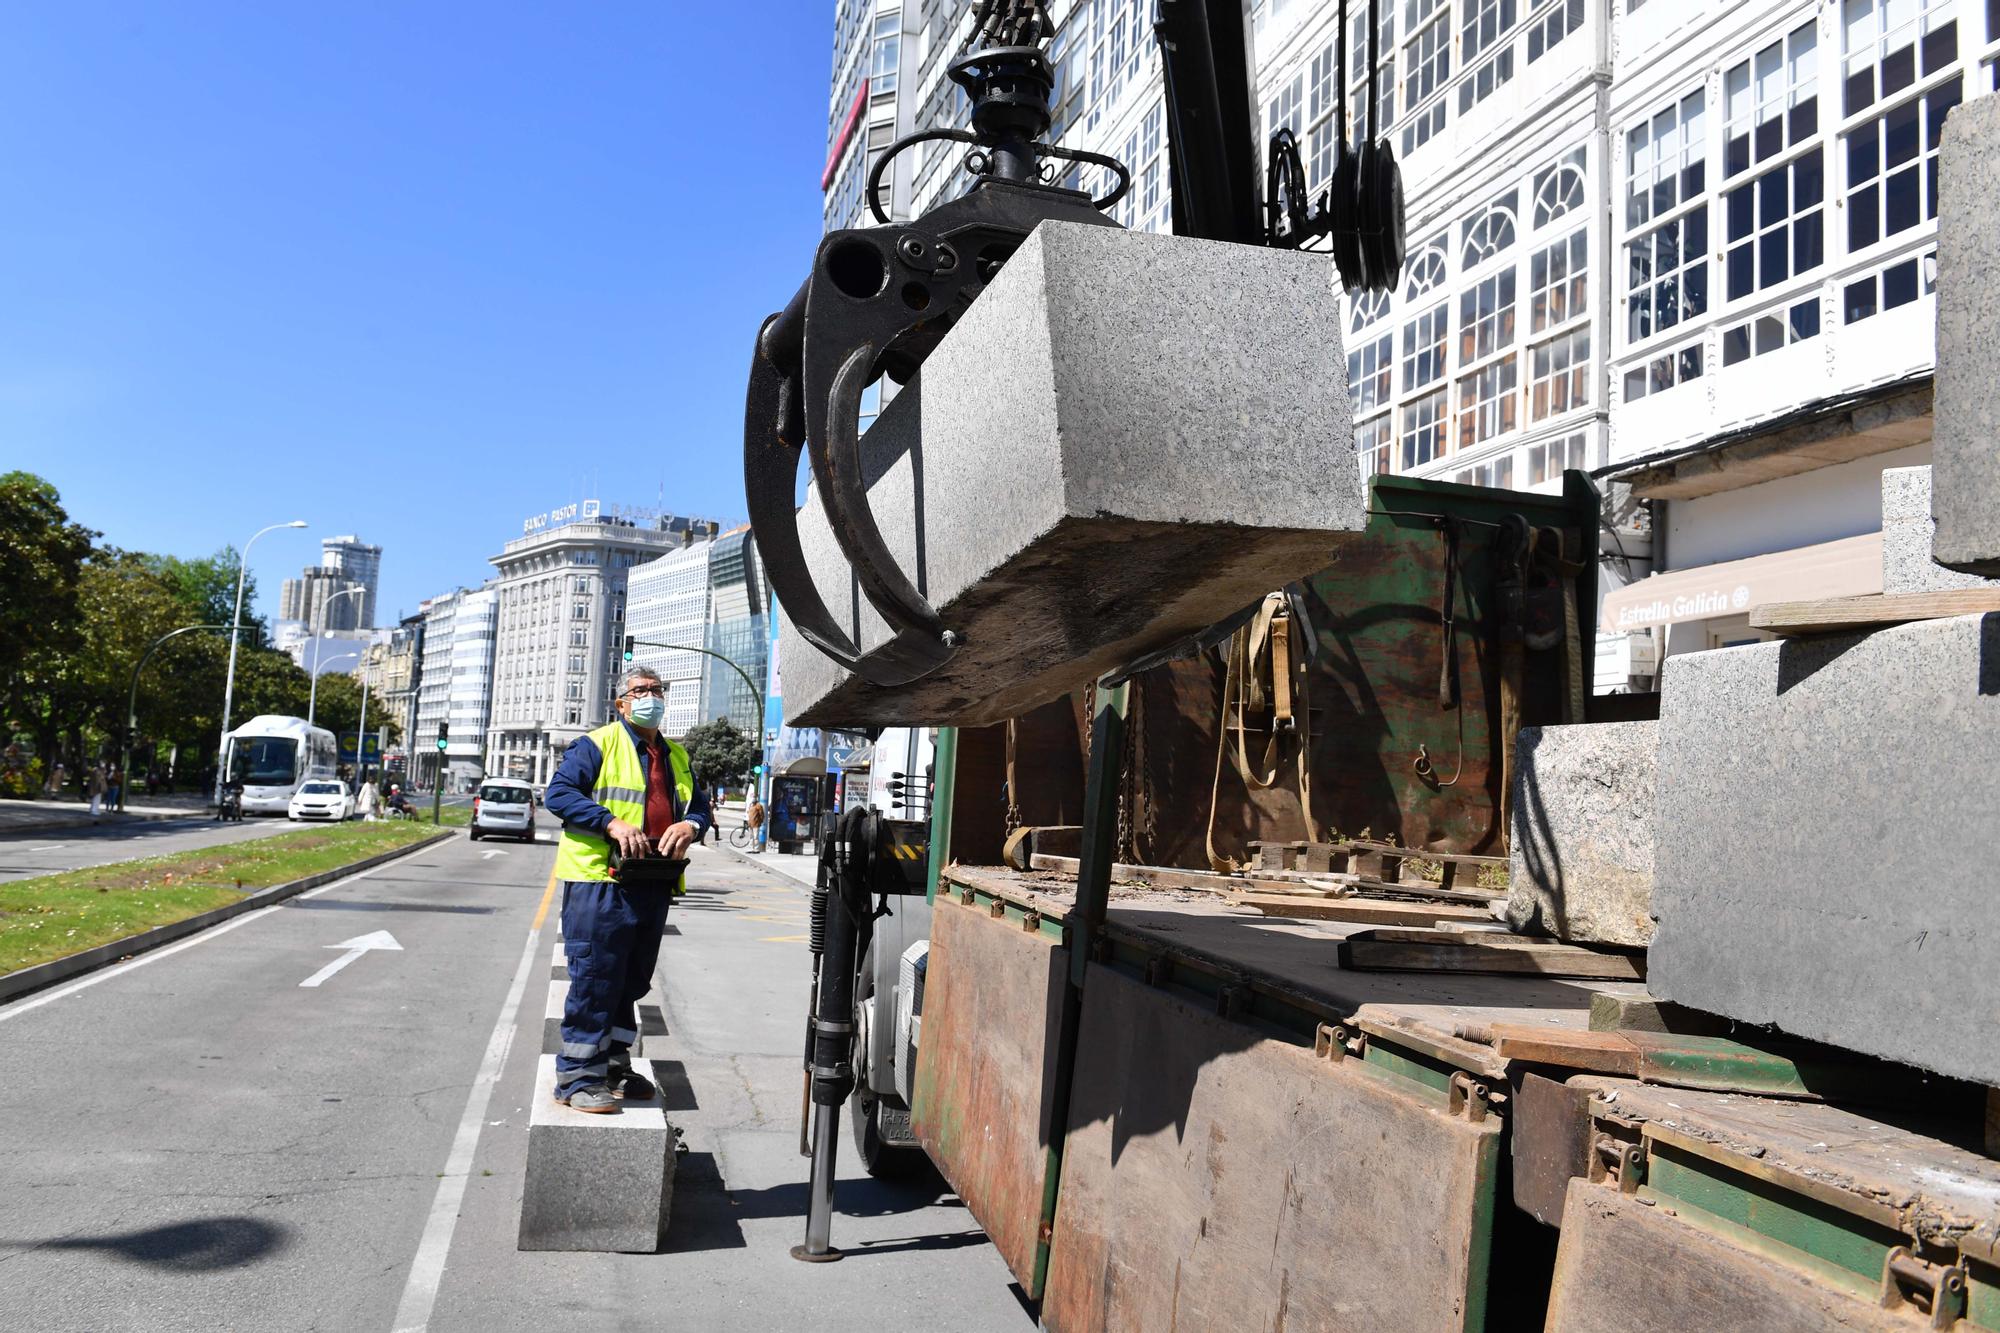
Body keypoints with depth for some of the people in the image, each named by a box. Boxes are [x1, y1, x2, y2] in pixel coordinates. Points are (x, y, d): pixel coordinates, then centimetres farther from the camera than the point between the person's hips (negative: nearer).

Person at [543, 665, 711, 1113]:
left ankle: (612, 1065, 28)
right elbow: (559, 792, -9)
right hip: (600, 881, -7)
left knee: (631, 981, 15)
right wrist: (612, 823, -21)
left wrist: (690, 825, -5)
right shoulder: (596, 745, 0)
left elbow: (700, 805, 20)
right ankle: (577, 1078, 2)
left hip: (653, 887, 7)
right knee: (594, 980, -6)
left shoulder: (676, 757, 21)